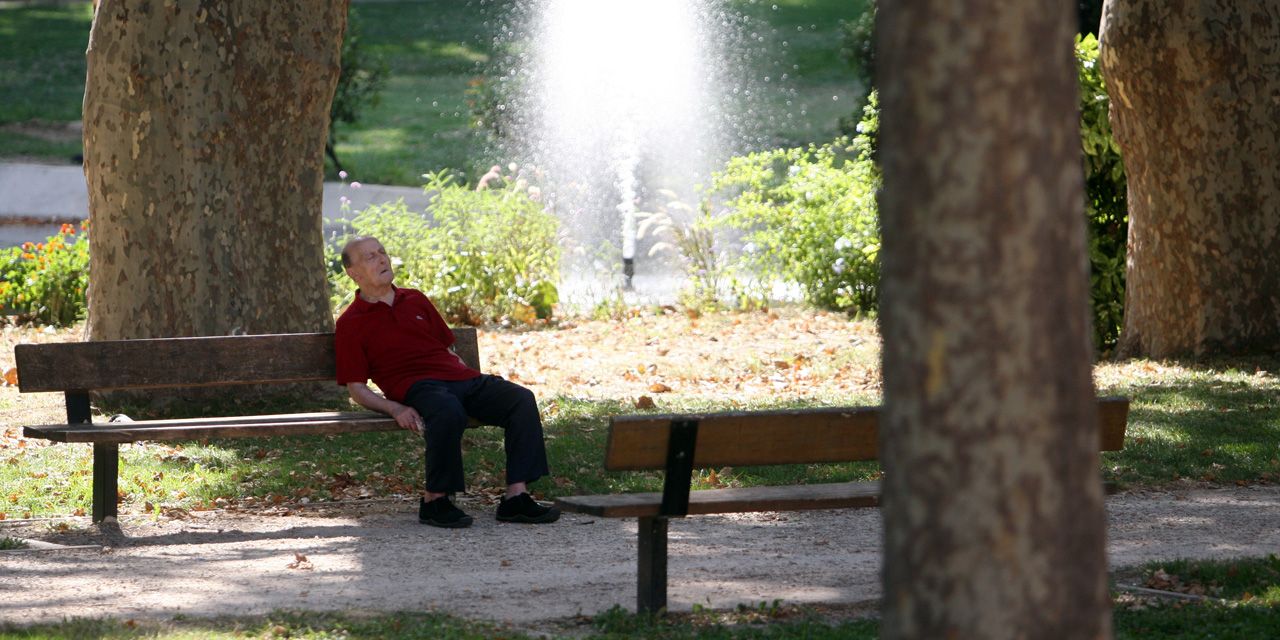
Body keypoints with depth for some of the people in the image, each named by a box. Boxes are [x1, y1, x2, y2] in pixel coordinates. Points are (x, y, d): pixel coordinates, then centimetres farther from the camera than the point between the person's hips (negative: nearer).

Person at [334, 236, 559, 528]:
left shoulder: (415, 300, 27)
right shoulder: (350, 324, 9)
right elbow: (356, 387, 4)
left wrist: (481, 391, 13)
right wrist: (394, 408, -15)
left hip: (459, 377, 6)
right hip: (417, 386, -6)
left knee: (521, 399, -19)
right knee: (448, 411, -40)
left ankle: (516, 497, -25)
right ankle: (434, 501, -27)